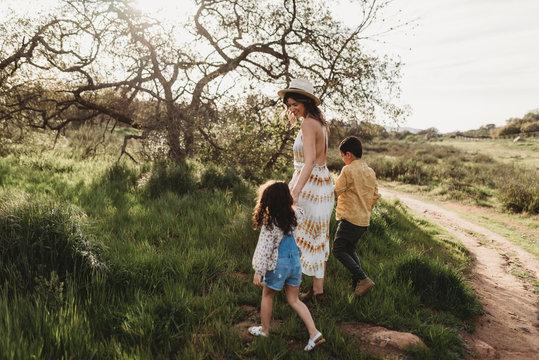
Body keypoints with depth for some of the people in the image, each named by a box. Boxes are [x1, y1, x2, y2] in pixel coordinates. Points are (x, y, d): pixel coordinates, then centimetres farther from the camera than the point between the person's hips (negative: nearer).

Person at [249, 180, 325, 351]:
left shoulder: (269, 224, -21)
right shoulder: (293, 214, -5)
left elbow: (264, 249, -18)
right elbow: (301, 212, 21)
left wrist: (258, 272, -11)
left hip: (278, 265, -6)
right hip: (295, 262, 6)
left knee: (267, 296, 19)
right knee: (294, 300, 17)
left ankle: (264, 330, 35)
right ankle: (314, 332, 8)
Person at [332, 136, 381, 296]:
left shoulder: (348, 170, -14)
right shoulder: (371, 171, 10)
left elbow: (335, 191, -9)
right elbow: (376, 196, 14)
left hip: (350, 219, -8)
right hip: (364, 220, 8)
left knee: (338, 250, 1)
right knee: (350, 250, 18)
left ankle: (363, 279, -6)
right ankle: (358, 284, 16)